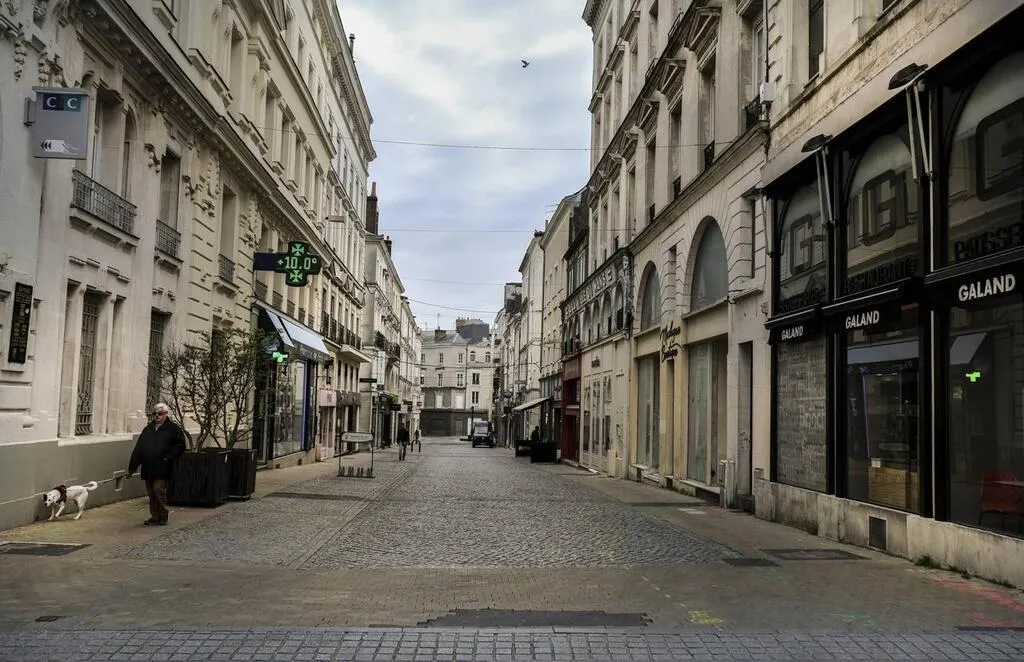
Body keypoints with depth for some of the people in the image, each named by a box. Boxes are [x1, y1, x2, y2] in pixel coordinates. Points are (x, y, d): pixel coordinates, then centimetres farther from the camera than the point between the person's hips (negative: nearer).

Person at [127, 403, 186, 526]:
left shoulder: (173, 428, 0)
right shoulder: (148, 429, 16)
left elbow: (180, 446, -3)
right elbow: (138, 449, 16)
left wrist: (169, 457, -14)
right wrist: (132, 466, 10)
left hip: (161, 469, -6)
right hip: (148, 469, 6)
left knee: (159, 490, -10)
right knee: (151, 493, 9)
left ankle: (163, 516, 2)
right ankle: (154, 516, 18)